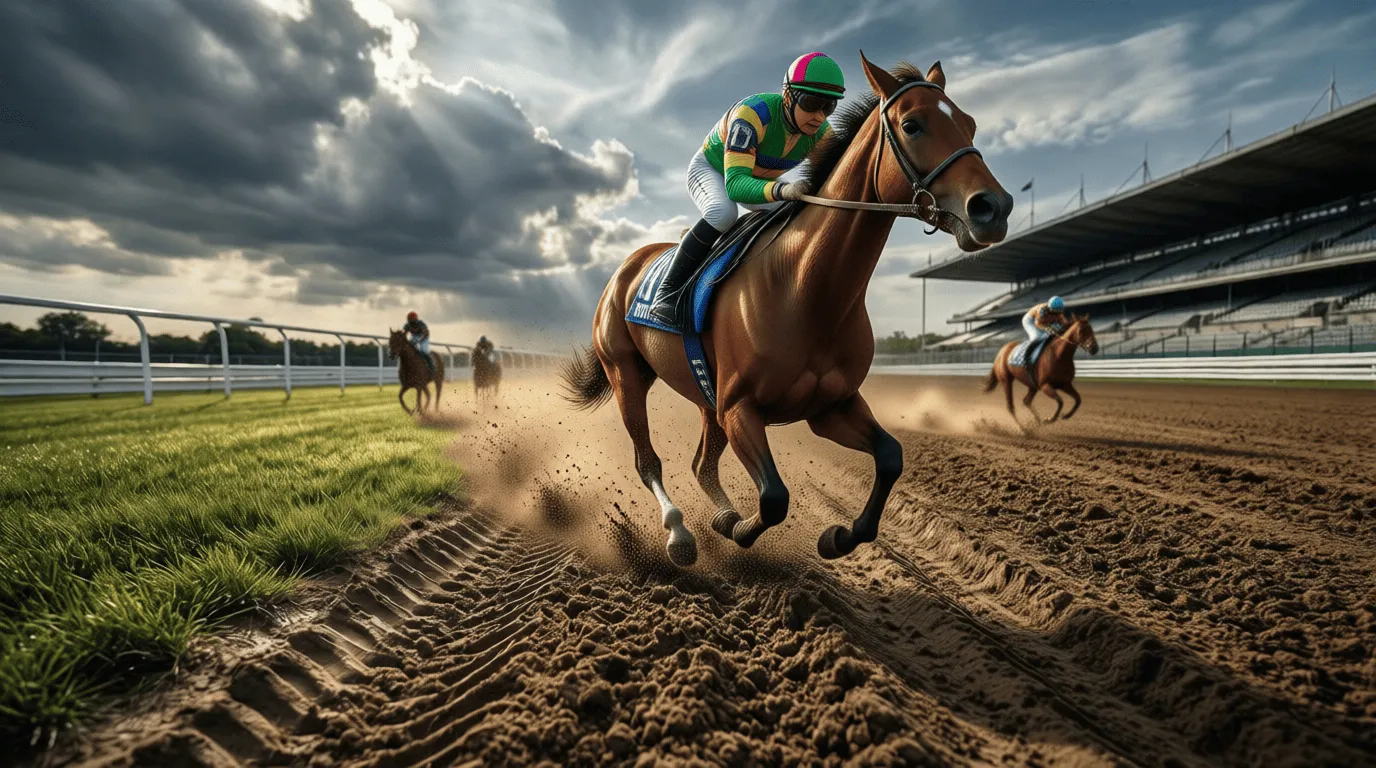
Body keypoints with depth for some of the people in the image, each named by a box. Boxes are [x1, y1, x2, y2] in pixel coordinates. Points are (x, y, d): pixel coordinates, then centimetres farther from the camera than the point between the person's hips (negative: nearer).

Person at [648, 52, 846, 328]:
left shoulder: (822, 133, -20)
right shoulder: (753, 113, -38)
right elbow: (735, 184, -48)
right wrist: (782, 190, -65)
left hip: (759, 179, 6)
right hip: (710, 168, -6)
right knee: (723, 212, -37)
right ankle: (668, 291, -26)